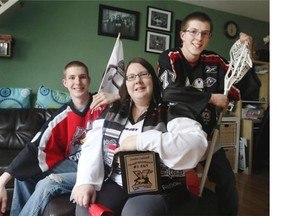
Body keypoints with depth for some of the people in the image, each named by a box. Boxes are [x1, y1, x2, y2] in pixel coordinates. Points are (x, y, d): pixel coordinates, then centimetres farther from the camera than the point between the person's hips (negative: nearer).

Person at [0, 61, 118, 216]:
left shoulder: (103, 103, -13)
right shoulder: (62, 116, -5)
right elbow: (35, 147, -9)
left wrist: (116, 98, -33)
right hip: (73, 164, 5)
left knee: (47, 185, -22)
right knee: (24, 174, 1)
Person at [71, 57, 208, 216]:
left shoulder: (170, 112, -5)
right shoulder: (112, 111, 10)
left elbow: (197, 143, -22)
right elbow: (93, 146, 2)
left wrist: (141, 141, -25)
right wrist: (86, 181, -16)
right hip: (115, 184, 4)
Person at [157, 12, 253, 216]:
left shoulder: (214, 61, 0)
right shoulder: (169, 57, -12)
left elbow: (241, 92, 2)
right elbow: (169, 91, -29)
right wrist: (211, 97, -21)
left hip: (207, 136, 5)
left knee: (227, 182, 13)